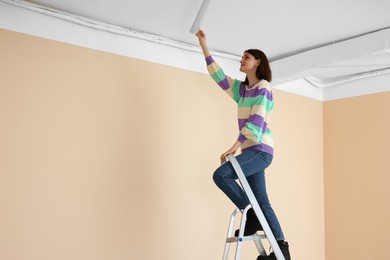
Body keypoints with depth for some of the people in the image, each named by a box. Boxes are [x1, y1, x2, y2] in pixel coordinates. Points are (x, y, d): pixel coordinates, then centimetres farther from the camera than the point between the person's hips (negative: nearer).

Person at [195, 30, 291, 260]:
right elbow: (218, 75, 19)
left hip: (260, 150, -8)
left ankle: (253, 216, -7)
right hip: (251, 151, 8)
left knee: (221, 174, -21)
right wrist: (203, 44, 17)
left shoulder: (263, 88, -6)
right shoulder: (242, 88, 16)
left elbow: (256, 122, -17)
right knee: (262, 201, 7)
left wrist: (234, 147, -22)